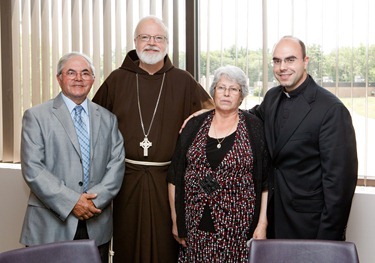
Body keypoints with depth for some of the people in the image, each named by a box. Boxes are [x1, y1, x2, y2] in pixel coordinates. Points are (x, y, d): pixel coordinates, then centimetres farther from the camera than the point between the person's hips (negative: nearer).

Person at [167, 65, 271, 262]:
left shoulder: (254, 128, 0)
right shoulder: (195, 125, 5)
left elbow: (266, 181, -1)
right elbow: (175, 177, 8)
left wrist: (262, 224, -6)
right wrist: (175, 220, 6)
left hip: (238, 228, -2)